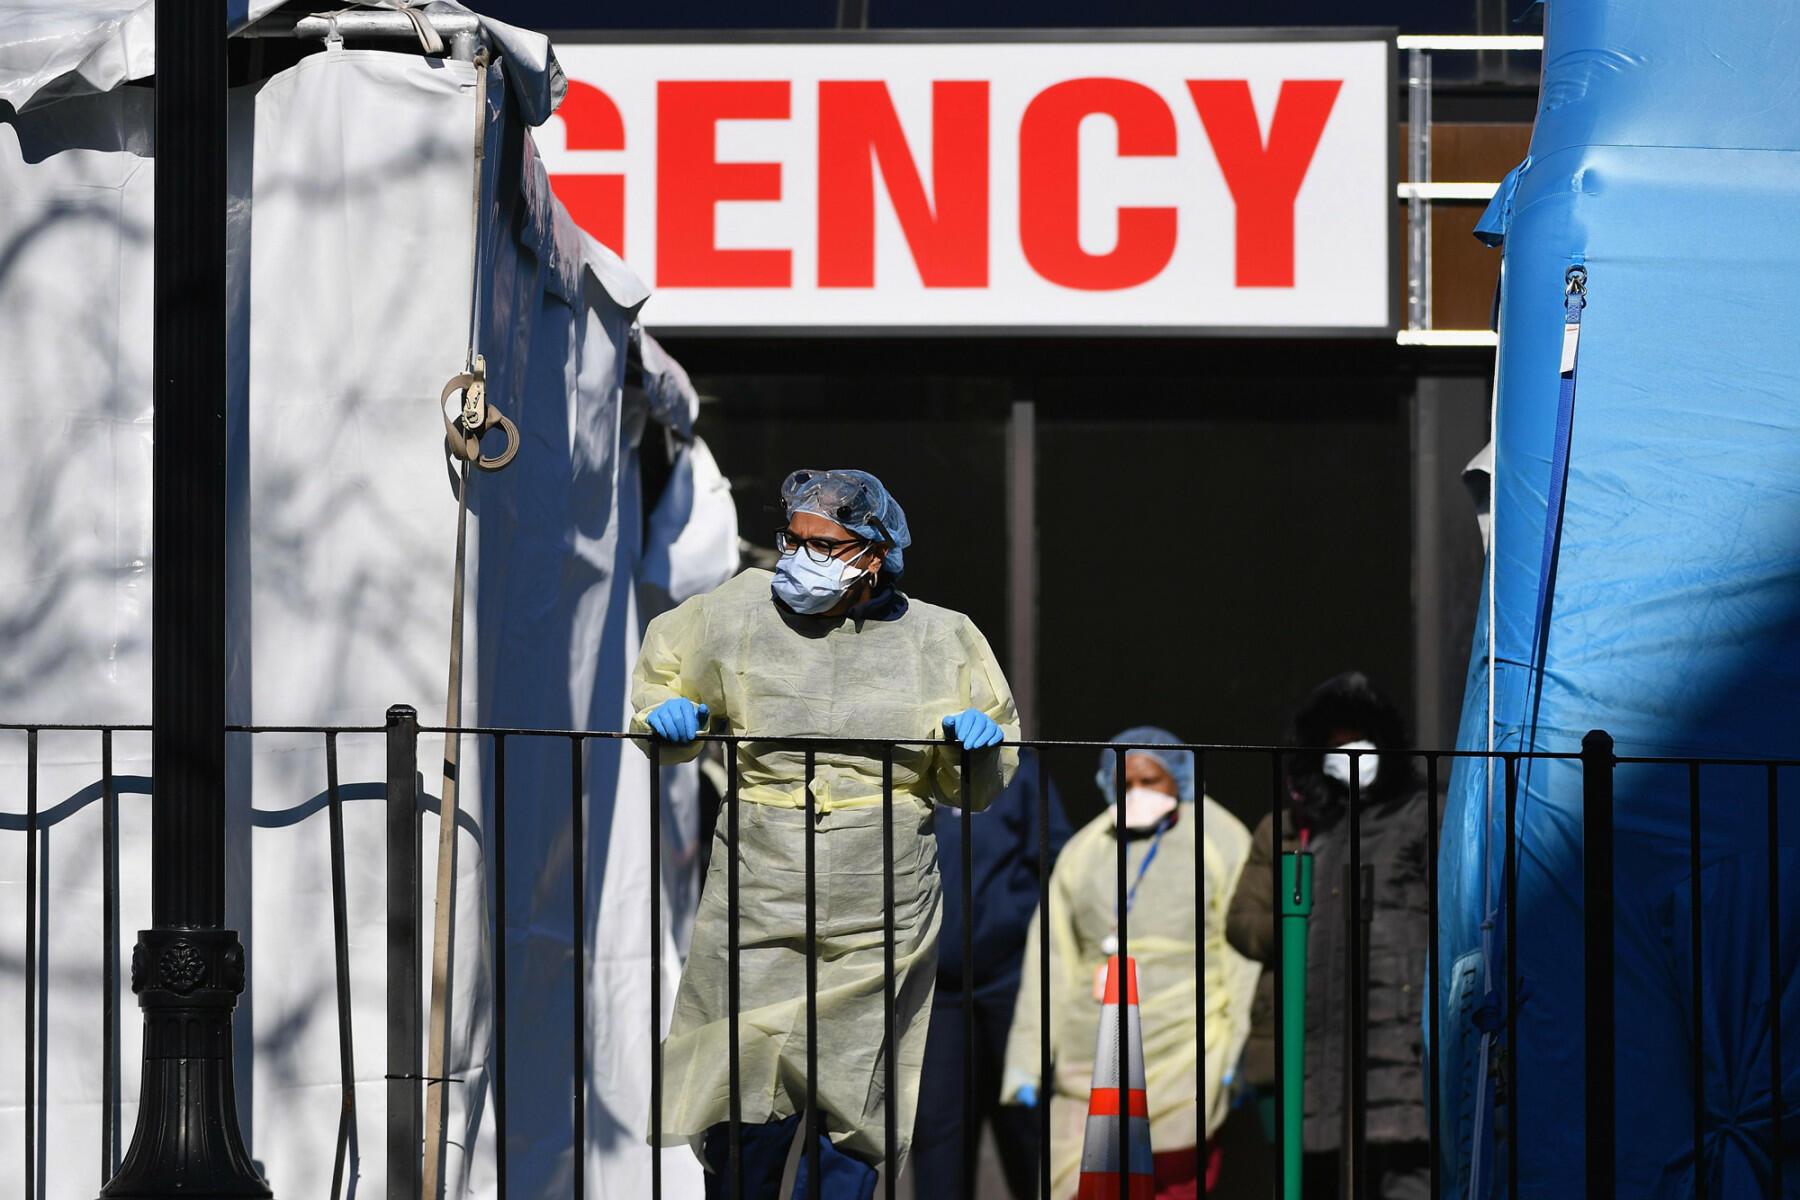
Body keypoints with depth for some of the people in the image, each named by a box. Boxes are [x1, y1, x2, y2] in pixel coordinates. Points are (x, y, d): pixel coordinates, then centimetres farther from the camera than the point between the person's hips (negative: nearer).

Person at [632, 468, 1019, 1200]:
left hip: (880, 919, 0)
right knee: (749, 1108, -5)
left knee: (852, 1108, 1)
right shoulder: (740, 613, 4)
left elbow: (975, 791, 16)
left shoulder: (939, 641, 7)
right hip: (759, 911, 0)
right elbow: (661, 670, 22)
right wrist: (665, 714, 1)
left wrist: (976, 743, -6)